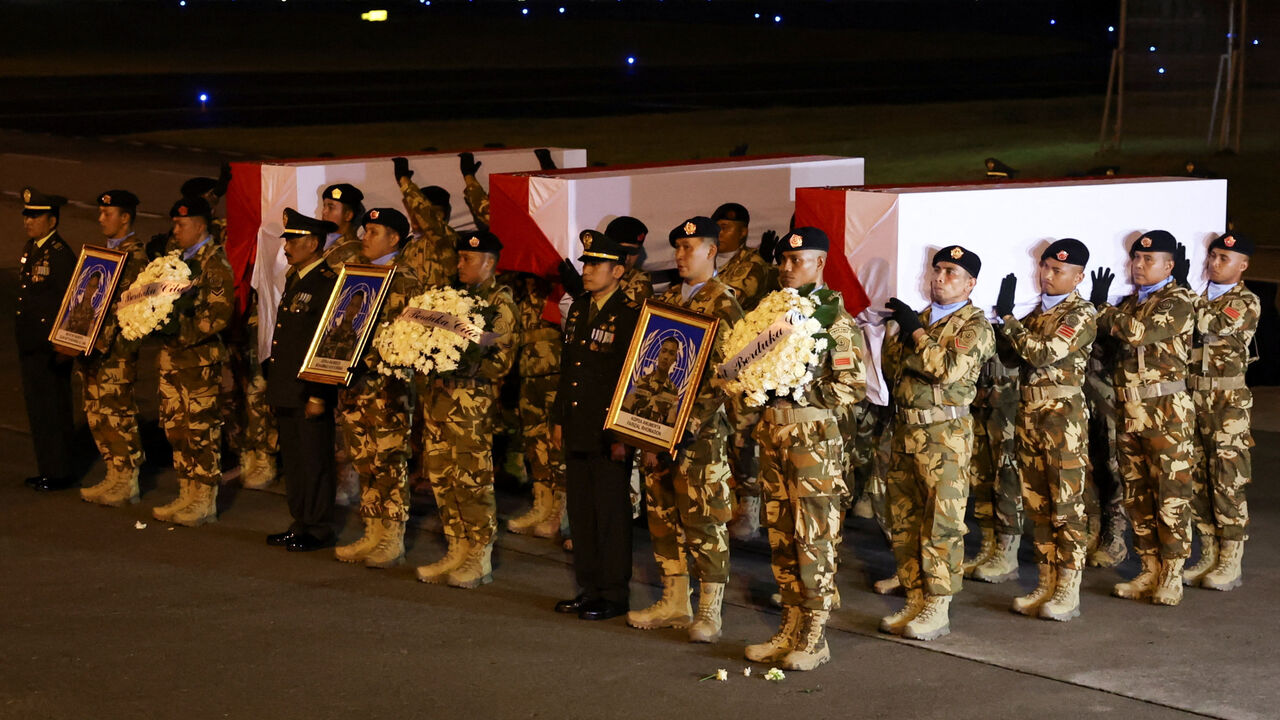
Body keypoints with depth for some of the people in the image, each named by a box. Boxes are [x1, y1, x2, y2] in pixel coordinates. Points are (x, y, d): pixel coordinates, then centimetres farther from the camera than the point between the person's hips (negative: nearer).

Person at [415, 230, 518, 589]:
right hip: (441, 396, 8)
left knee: (472, 478, -5)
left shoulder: (501, 303, -6)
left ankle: (480, 560, 4)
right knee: (441, 475, 9)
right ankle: (457, 551, 18)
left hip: (474, 402, -8)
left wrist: (456, 374, -21)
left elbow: (499, 360, -15)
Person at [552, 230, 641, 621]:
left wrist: (622, 434, -16)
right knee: (580, 511, 12)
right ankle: (589, 589, 21)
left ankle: (615, 595, 8)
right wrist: (558, 419, 16)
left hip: (609, 433, -8)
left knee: (611, 514, 0)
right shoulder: (579, 308, 13)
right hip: (577, 430, 8)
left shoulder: (631, 315, -10)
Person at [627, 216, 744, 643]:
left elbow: (723, 374, -14)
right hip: (658, 424, 7)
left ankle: (709, 612, 4)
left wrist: (690, 425, -20)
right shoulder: (668, 299, 15)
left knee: (703, 517, -3)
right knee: (662, 512, 11)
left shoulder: (723, 305, -8)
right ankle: (674, 601, 21)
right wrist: (637, 413, 7)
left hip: (702, 430, -7)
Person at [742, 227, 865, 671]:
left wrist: (801, 393, -15)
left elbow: (856, 385, -13)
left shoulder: (834, 317, -8)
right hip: (773, 431, 7)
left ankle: (815, 639, 3)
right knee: (781, 534, 11)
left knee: (814, 536, -3)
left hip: (814, 436, -7)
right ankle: (790, 630, 20)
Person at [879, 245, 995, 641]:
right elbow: (891, 367, 15)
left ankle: (938, 608, 0)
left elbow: (950, 369, -20)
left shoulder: (975, 326, -4)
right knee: (903, 520, 10)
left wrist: (915, 330, -13)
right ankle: (915, 600, 19)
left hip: (946, 434, -7)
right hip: (906, 430, 7)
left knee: (941, 522, -6)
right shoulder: (919, 318, 18)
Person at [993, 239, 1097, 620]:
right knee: (1037, 503, 10)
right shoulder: (1038, 310, 14)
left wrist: (1006, 318, -18)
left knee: (1066, 503, -3)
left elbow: (1044, 353, -21)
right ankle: (1046, 584, 17)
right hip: (1030, 412, 8)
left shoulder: (1082, 314, -9)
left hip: (1063, 415, -8)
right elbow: (1020, 356, 12)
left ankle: (1068, 591, 1)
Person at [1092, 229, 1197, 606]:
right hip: (1130, 411, 7)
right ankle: (1150, 571, 20)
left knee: (1171, 495, -2)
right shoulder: (1130, 302, 16)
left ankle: (1172, 576, 5)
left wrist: (1101, 308, -9)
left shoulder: (1178, 302, -8)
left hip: (1167, 412, -7)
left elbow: (1138, 333, -23)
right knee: (1137, 496, 10)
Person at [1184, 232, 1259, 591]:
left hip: (1228, 402, -6)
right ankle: (1209, 557, 17)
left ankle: (1231, 563, 4)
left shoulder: (1247, 303, -5)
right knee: (1198, 481, 8)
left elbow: (1210, 326, -21)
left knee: (1228, 482, -3)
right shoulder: (1200, 298, 14)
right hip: (1193, 399, 6)